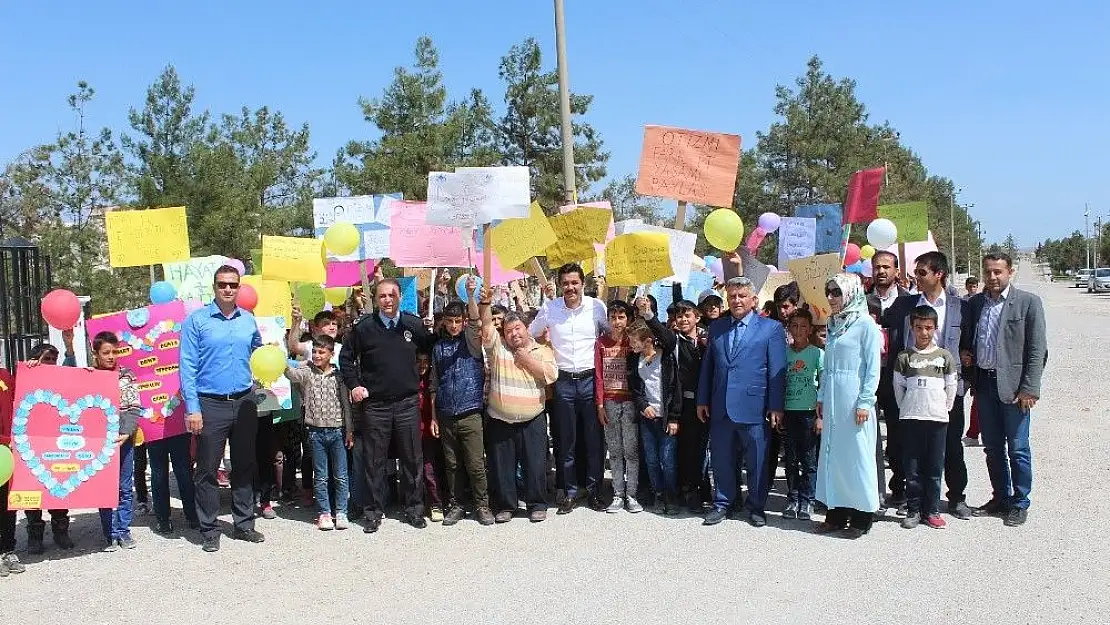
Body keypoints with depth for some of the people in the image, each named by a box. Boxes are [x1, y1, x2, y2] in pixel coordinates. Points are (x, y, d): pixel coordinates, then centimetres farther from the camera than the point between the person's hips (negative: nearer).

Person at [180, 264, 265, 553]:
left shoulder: (248, 320, 8)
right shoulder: (196, 320, -4)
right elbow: (188, 366, -8)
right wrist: (192, 409, -13)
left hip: (244, 402, 4)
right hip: (210, 404, -4)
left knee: (245, 466, 12)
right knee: (207, 470, 2)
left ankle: (244, 524, 23)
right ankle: (210, 531, 13)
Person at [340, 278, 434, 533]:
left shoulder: (414, 324, 2)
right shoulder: (364, 327, -1)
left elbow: (431, 350, 15)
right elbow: (346, 358, 8)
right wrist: (353, 385, 0)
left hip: (407, 403, 1)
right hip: (375, 404, -1)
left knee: (413, 459, 6)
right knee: (375, 461, 5)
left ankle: (414, 509, 20)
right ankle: (374, 512, 17)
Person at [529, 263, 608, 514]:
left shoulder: (597, 307, -2)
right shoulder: (549, 309, 0)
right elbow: (529, 336, 12)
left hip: (591, 380, 0)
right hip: (563, 382, 1)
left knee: (594, 439, 5)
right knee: (565, 441, 7)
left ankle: (594, 490, 18)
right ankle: (569, 492, 18)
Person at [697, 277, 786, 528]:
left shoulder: (771, 328, 0)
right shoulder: (716, 327, 12)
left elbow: (777, 370, -3)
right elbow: (707, 366, 14)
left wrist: (776, 406, -7)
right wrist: (703, 400, 9)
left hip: (753, 408, -3)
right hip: (720, 408, 4)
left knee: (757, 462, 6)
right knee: (721, 459, 11)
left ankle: (756, 506, 21)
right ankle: (722, 504, 25)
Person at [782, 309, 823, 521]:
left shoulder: (817, 354, -1)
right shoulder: (784, 352, 7)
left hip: (809, 413, -3)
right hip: (788, 413, 3)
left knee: (809, 461, 1)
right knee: (791, 460, 8)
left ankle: (807, 501, 9)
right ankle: (792, 500, 15)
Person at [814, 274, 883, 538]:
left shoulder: (866, 325, -7)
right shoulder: (833, 324, 15)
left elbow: (873, 368, -10)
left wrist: (865, 402, -14)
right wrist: (821, 397, 15)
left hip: (855, 400, -7)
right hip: (832, 400, 7)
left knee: (857, 455, -2)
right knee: (833, 454, 8)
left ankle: (861, 518, 7)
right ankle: (837, 513, 16)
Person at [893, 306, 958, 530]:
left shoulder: (945, 356, 6)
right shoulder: (904, 357, 4)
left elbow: (951, 387, 10)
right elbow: (898, 386, 8)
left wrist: (945, 409, 6)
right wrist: (906, 409, 6)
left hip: (937, 418, 0)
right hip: (910, 419, 0)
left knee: (934, 467, 4)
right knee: (912, 467, 2)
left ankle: (932, 510, 14)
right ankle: (913, 510, 11)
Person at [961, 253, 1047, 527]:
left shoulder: (1028, 302, -6)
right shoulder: (975, 303, 9)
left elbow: (1038, 349, -8)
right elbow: (967, 337, 22)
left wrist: (1029, 388, -13)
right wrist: (964, 352, 0)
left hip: (1012, 385, -5)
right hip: (984, 383, 5)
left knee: (1017, 448, 2)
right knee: (992, 447, 14)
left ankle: (1020, 504, 15)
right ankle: (1000, 498, 27)